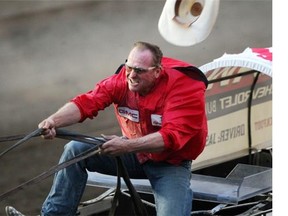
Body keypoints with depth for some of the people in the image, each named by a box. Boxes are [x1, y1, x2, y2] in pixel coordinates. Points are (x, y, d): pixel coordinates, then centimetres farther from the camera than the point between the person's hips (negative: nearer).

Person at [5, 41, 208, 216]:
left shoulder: (185, 88, -26)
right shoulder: (123, 79, -12)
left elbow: (172, 137, -35)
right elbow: (87, 102, -23)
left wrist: (127, 146, -45)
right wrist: (54, 121, -41)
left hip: (171, 164, -5)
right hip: (134, 152, 5)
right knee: (76, 149, -11)